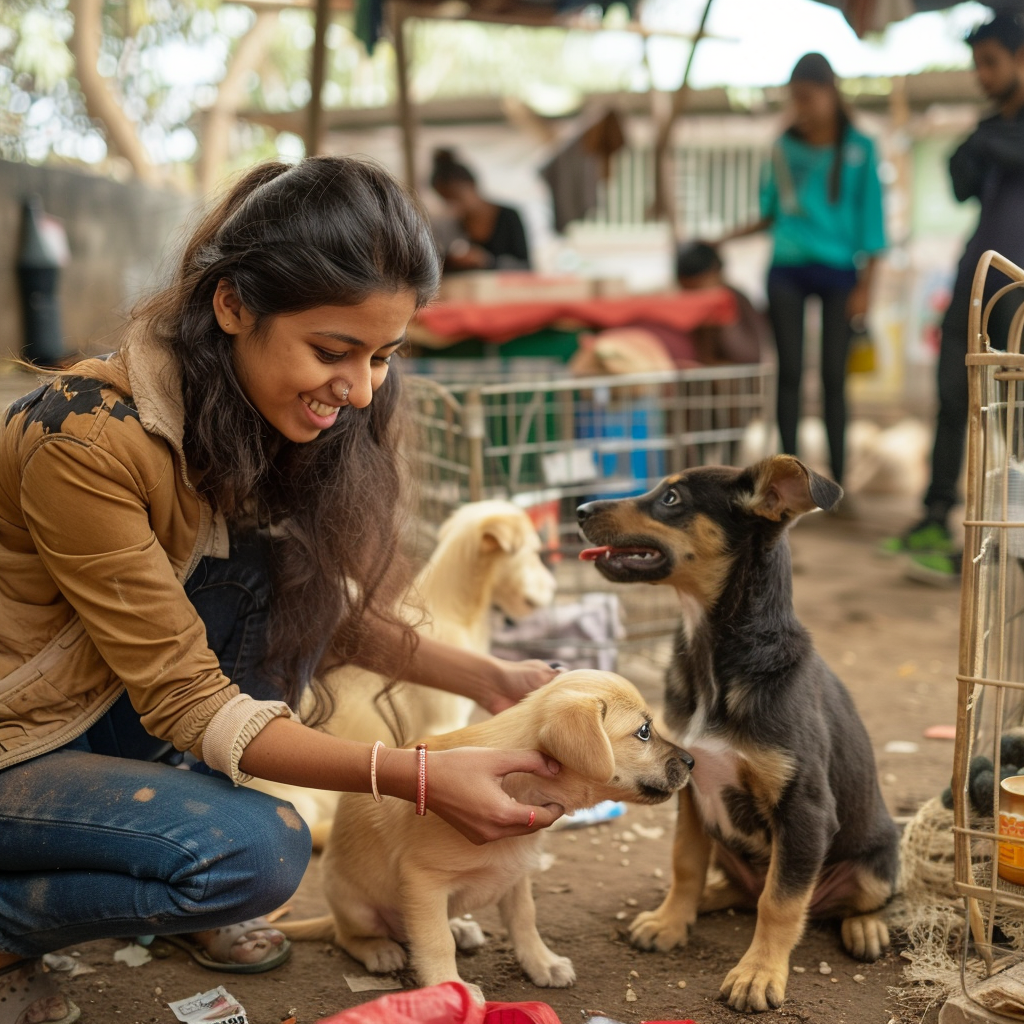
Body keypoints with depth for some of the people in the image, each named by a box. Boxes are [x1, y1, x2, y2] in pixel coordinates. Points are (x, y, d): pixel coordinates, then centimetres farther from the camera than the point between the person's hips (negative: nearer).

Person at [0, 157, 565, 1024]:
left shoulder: (279, 420, -8)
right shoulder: (87, 440, -31)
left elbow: (331, 615, 3)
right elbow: (184, 698, -27)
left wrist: (484, 677, -11)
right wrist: (416, 777, -31)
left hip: (123, 717, 8)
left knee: (288, 571, -15)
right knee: (254, 852, -28)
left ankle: (184, 892, 1)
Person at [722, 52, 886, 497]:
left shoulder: (858, 150, 0)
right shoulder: (784, 148, 6)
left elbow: (870, 221, 0)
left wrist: (865, 285, -5)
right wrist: (724, 239, 5)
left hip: (838, 272, -2)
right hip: (788, 271, 2)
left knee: (834, 376, 0)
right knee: (790, 372, 3)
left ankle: (837, 481, 6)